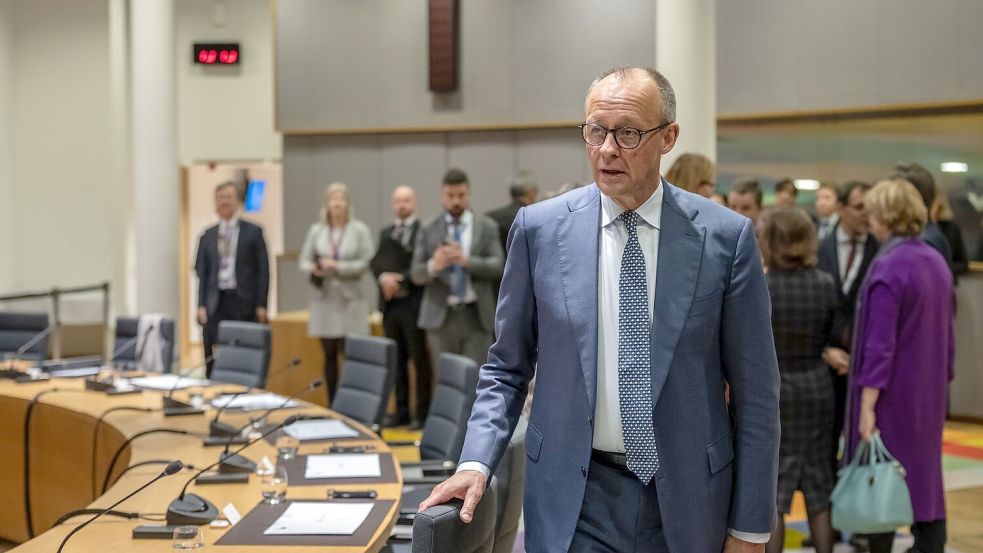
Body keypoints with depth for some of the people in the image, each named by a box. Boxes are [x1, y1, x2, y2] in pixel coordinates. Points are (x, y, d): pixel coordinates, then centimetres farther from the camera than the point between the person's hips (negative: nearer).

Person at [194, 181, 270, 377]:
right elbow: (201, 271, 12)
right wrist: (201, 305, 3)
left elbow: (263, 269, 2)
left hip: (244, 302, -2)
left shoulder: (253, 232, 4)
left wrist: (261, 305, -4)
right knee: (213, 361, -2)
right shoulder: (208, 236, 13)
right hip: (216, 302, 2)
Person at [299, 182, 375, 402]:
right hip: (324, 298, 3)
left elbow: (367, 262, -7)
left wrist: (338, 266, -14)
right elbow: (303, 260, 9)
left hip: (350, 298, -3)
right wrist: (313, 269, -13)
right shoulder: (316, 230, 8)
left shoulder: (360, 230, 0)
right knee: (329, 354, 6)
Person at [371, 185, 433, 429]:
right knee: (397, 361, 11)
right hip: (390, 304, 6)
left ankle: (422, 413, 5)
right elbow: (376, 262, 9)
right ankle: (401, 411, 18)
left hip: (414, 304, -6)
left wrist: (401, 280, -17)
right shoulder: (385, 233, 16)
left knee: (420, 360, -1)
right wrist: (383, 278, -10)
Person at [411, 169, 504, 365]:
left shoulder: (487, 227, 6)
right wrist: (433, 266, -21)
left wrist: (467, 261, -20)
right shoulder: (429, 230, 7)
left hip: (476, 316, -1)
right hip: (441, 316, 1)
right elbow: (416, 274, 2)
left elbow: (497, 266, -3)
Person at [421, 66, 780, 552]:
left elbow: (754, 391, -2)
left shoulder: (725, 236, -6)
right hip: (574, 500, 0)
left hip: (687, 498, 0)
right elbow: (507, 367, 6)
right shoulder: (539, 229, -2)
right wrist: (476, 462, -9)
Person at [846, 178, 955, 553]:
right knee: (923, 473, 13)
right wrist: (941, 375, 20)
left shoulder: (888, 268, -18)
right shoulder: (937, 261, 6)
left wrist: (867, 406, -19)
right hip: (929, 390, 7)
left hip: (892, 391, -7)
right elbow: (945, 331, 12)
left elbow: (880, 344, -21)